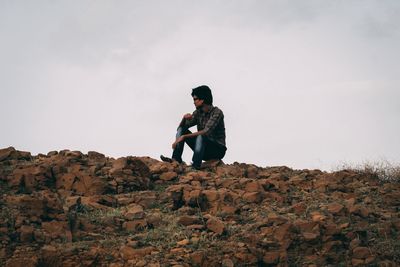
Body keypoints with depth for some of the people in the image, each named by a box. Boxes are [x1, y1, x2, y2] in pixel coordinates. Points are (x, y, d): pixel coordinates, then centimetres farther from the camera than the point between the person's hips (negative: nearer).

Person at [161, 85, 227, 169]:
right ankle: (176, 159, -21)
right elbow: (181, 127, 6)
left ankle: (195, 166, -42)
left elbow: (206, 132, -28)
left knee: (200, 137, -35)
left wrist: (184, 137, -30)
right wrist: (184, 118, -17)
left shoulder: (217, 112, -16)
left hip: (218, 150, -7)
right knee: (181, 129, -4)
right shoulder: (198, 112, 5)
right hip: (203, 150, 7)